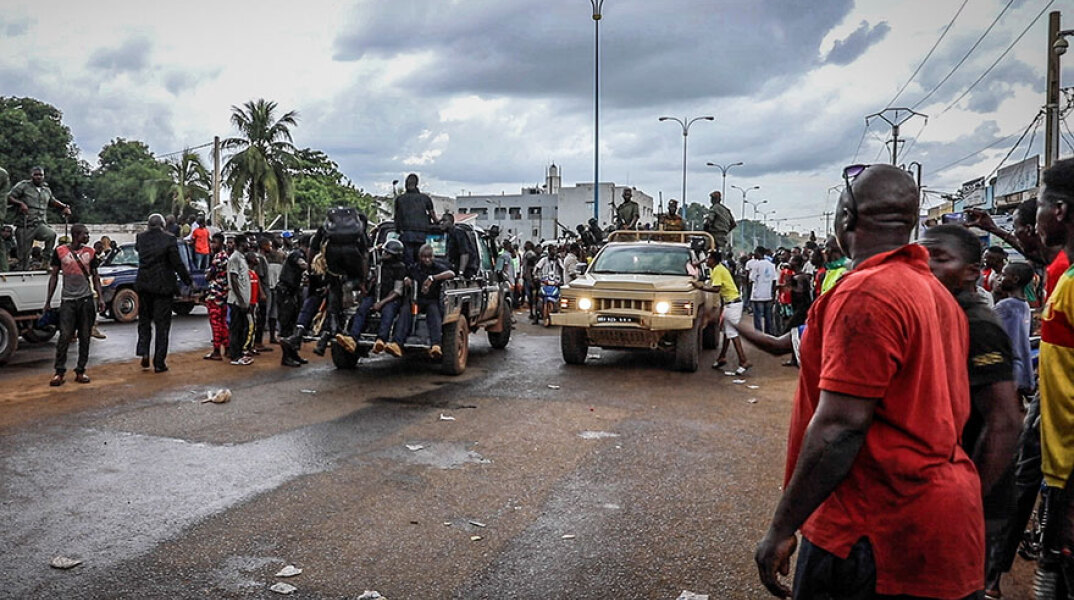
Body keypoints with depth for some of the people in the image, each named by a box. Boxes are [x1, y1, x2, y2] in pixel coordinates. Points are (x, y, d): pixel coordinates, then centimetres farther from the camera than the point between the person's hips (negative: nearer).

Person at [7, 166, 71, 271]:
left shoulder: (46, 189, 16)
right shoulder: (23, 185, 2)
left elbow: (52, 201, 35)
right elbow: (8, 198, -3)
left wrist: (64, 206, 18)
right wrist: (20, 203, -21)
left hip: (40, 224, 3)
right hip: (25, 226, -3)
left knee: (51, 234, -31)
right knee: (24, 254, -1)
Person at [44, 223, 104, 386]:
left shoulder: (90, 252, 9)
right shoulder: (60, 251, 2)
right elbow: (53, 276, 6)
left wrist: (100, 298, 4)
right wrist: (48, 301, 3)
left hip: (86, 299, 2)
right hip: (67, 300, -2)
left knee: (85, 337, 4)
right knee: (64, 336, -6)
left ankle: (80, 371, 11)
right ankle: (59, 372, 2)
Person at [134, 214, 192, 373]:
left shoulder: (140, 238, 1)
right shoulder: (169, 239, -11)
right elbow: (177, 263, -10)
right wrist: (188, 281, 1)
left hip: (143, 285, 3)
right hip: (163, 286, -3)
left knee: (144, 320, 20)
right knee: (162, 324, 2)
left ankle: (143, 352, 7)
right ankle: (159, 363, 4)